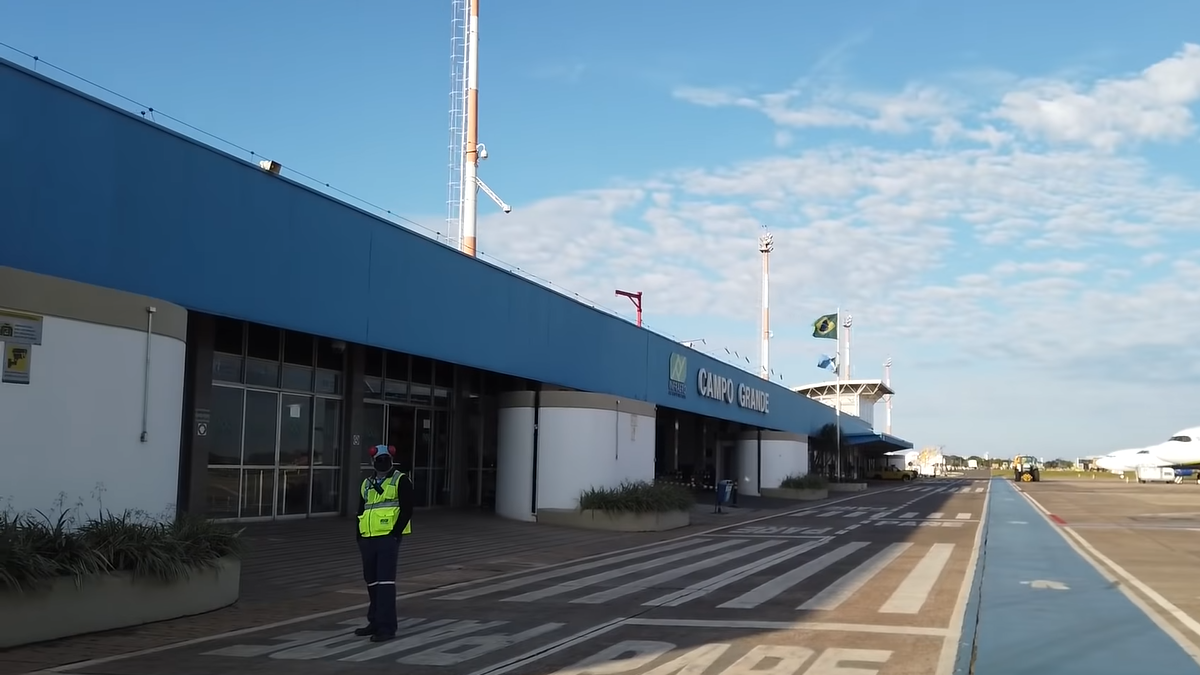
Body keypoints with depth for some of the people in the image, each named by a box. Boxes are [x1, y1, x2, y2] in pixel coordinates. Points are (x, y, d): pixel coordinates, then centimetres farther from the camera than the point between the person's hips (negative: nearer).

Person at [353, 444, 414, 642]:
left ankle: (386, 627, -9)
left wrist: (396, 533, -13)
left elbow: (407, 509, -8)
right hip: (368, 539, 7)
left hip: (388, 538, -7)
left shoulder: (400, 480, -1)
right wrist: (360, 536, 12)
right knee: (372, 582, 13)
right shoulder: (367, 484, 17)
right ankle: (375, 622, 25)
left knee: (385, 581, -11)